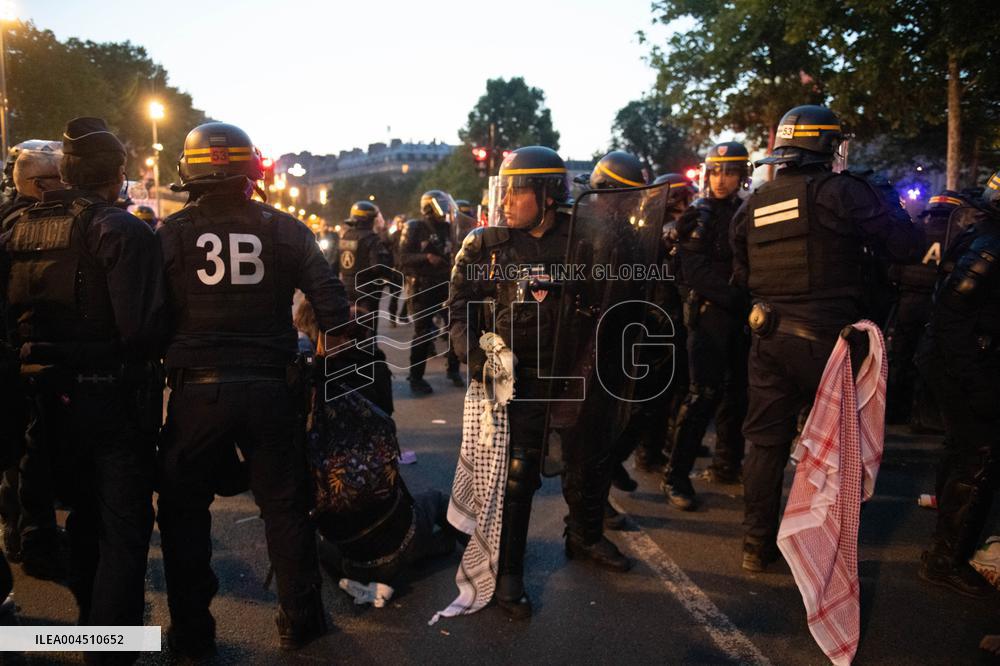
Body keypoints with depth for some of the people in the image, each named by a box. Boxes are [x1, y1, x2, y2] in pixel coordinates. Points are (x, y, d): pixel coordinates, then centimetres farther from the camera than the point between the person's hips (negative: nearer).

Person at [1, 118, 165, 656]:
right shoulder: (122, 231, -16)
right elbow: (141, 326, -25)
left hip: (50, 397, 7)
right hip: (115, 398, -7)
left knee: (83, 515, 24)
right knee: (124, 529, 4)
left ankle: (90, 615, 41)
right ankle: (113, 638, 7)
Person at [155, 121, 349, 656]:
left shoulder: (170, 233, -3)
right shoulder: (285, 230, -1)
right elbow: (330, 302, -4)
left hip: (196, 391, -1)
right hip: (271, 388, 1)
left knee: (184, 511, 16)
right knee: (284, 506, 14)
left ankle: (191, 633, 25)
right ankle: (300, 622, 25)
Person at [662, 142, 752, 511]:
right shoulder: (697, 216, -2)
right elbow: (697, 273, -12)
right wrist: (738, 297, -21)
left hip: (741, 314, 6)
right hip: (708, 312, -5)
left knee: (738, 391, 10)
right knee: (705, 393, -11)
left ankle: (726, 464, 25)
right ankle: (676, 475, -6)